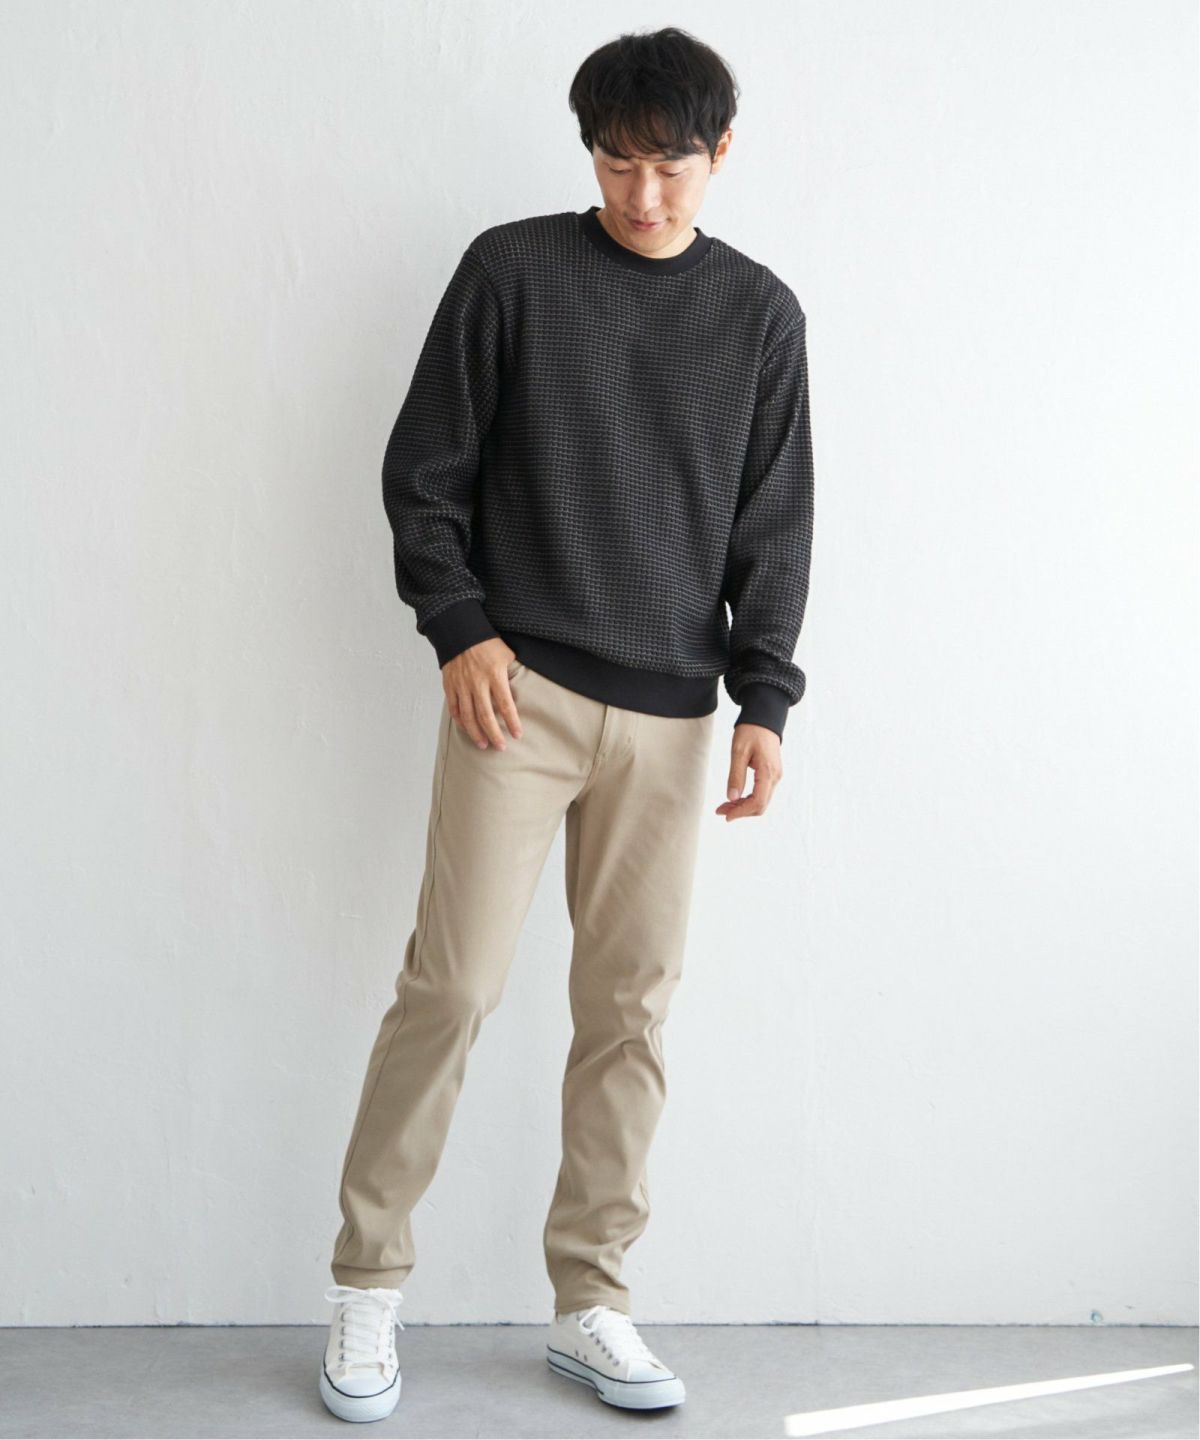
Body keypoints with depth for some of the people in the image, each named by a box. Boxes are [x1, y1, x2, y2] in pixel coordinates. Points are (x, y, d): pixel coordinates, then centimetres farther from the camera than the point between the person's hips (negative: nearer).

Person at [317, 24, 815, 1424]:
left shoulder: (760, 313, 9)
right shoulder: (511, 269, 2)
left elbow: (772, 524, 10)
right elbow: (424, 469, 4)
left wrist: (764, 700, 3)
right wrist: (459, 628, -7)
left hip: (669, 715, 3)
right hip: (518, 685, -2)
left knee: (631, 1004, 5)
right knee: (453, 982, -5)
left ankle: (589, 1299, 17)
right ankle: (367, 1284, 10)